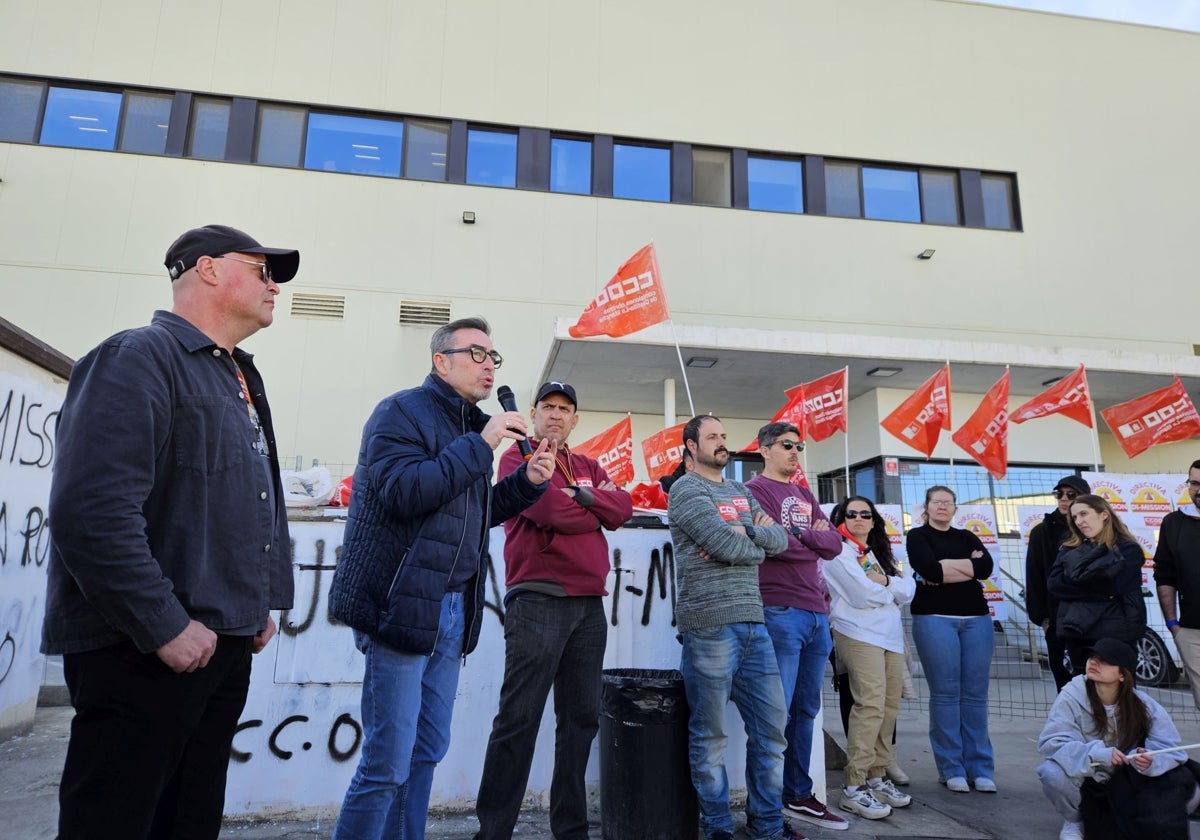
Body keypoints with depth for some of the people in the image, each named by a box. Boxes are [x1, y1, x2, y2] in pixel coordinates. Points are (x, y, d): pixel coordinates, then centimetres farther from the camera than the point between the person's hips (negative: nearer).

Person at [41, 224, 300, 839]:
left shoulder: (240, 381, 17)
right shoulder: (138, 358, -12)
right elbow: (92, 512, -24)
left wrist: (264, 599, 16)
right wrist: (165, 627, -22)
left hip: (226, 645, 9)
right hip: (142, 651, -9)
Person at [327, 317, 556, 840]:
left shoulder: (471, 425, 16)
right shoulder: (401, 412, -7)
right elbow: (404, 492, -22)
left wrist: (528, 481, 5)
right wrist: (479, 445, -20)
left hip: (453, 612, 8)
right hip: (402, 606, -8)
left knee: (427, 752, 15)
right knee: (388, 762, -3)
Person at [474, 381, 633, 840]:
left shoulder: (589, 468, 21)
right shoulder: (518, 457, 2)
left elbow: (623, 508, 4)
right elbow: (550, 510, -14)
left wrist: (581, 496, -11)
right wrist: (597, 514, 1)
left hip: (590, 604, 7)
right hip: (537, 601, -6)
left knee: (581, 719, 10)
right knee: (518, 720, -4)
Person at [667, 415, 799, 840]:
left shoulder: (741, 492, 20)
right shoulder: (686, 490, -4)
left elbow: (779, 539, 9)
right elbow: (728, 546, -15)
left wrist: (746, 531, -8)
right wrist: (757, 546, 4)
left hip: (752, 622, 7)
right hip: (710, 624, -7)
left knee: (772, 724, 10)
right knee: (709, 732, 4)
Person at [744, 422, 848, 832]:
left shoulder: (805, 495, 21)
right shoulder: (755, 489, -2)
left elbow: (834, 543, 9)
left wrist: (797, 535, -7)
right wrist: (812, 543, 0)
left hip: (817, 613, 8)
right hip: (781, 612, -8)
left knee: (805, 710, 14)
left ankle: (798, 795, 26)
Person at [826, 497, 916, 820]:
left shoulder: (878, 553, 22)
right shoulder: (839, 551, -2)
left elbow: (909, 589, 10)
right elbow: (862, 594, -14)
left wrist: (884, 581, -9)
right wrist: (893, 590, 4)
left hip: (891, 635, 8)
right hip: (860, 634, -8)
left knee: (890, 708, 7)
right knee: (870, 706, -16)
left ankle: (877, 777, 17)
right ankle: (854, 787, -12)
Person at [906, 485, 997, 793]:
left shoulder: (967, 537, 17)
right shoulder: (918, 536, 6)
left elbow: (986, 566, -3)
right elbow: (928, 569, -12)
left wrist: (944, 567, -8)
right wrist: (968, 564, -6)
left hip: (976, 618, 4)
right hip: (935, 618, -4)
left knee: (975, 694, 3)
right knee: (945, 693, -4)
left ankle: (980, 768, 10)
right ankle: (951, 769, 3)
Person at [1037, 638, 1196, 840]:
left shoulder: (1143, 705, -12)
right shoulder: (1072, 696, -21)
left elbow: (1170, 748, -13)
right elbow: (1050, 743, -27)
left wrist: (1150, 760, -35)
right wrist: (1097, 753, -41)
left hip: (1127, 783, 3)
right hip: (1085, 780, -3)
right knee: (1053, 773, -34)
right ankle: (1072, 821, 1)